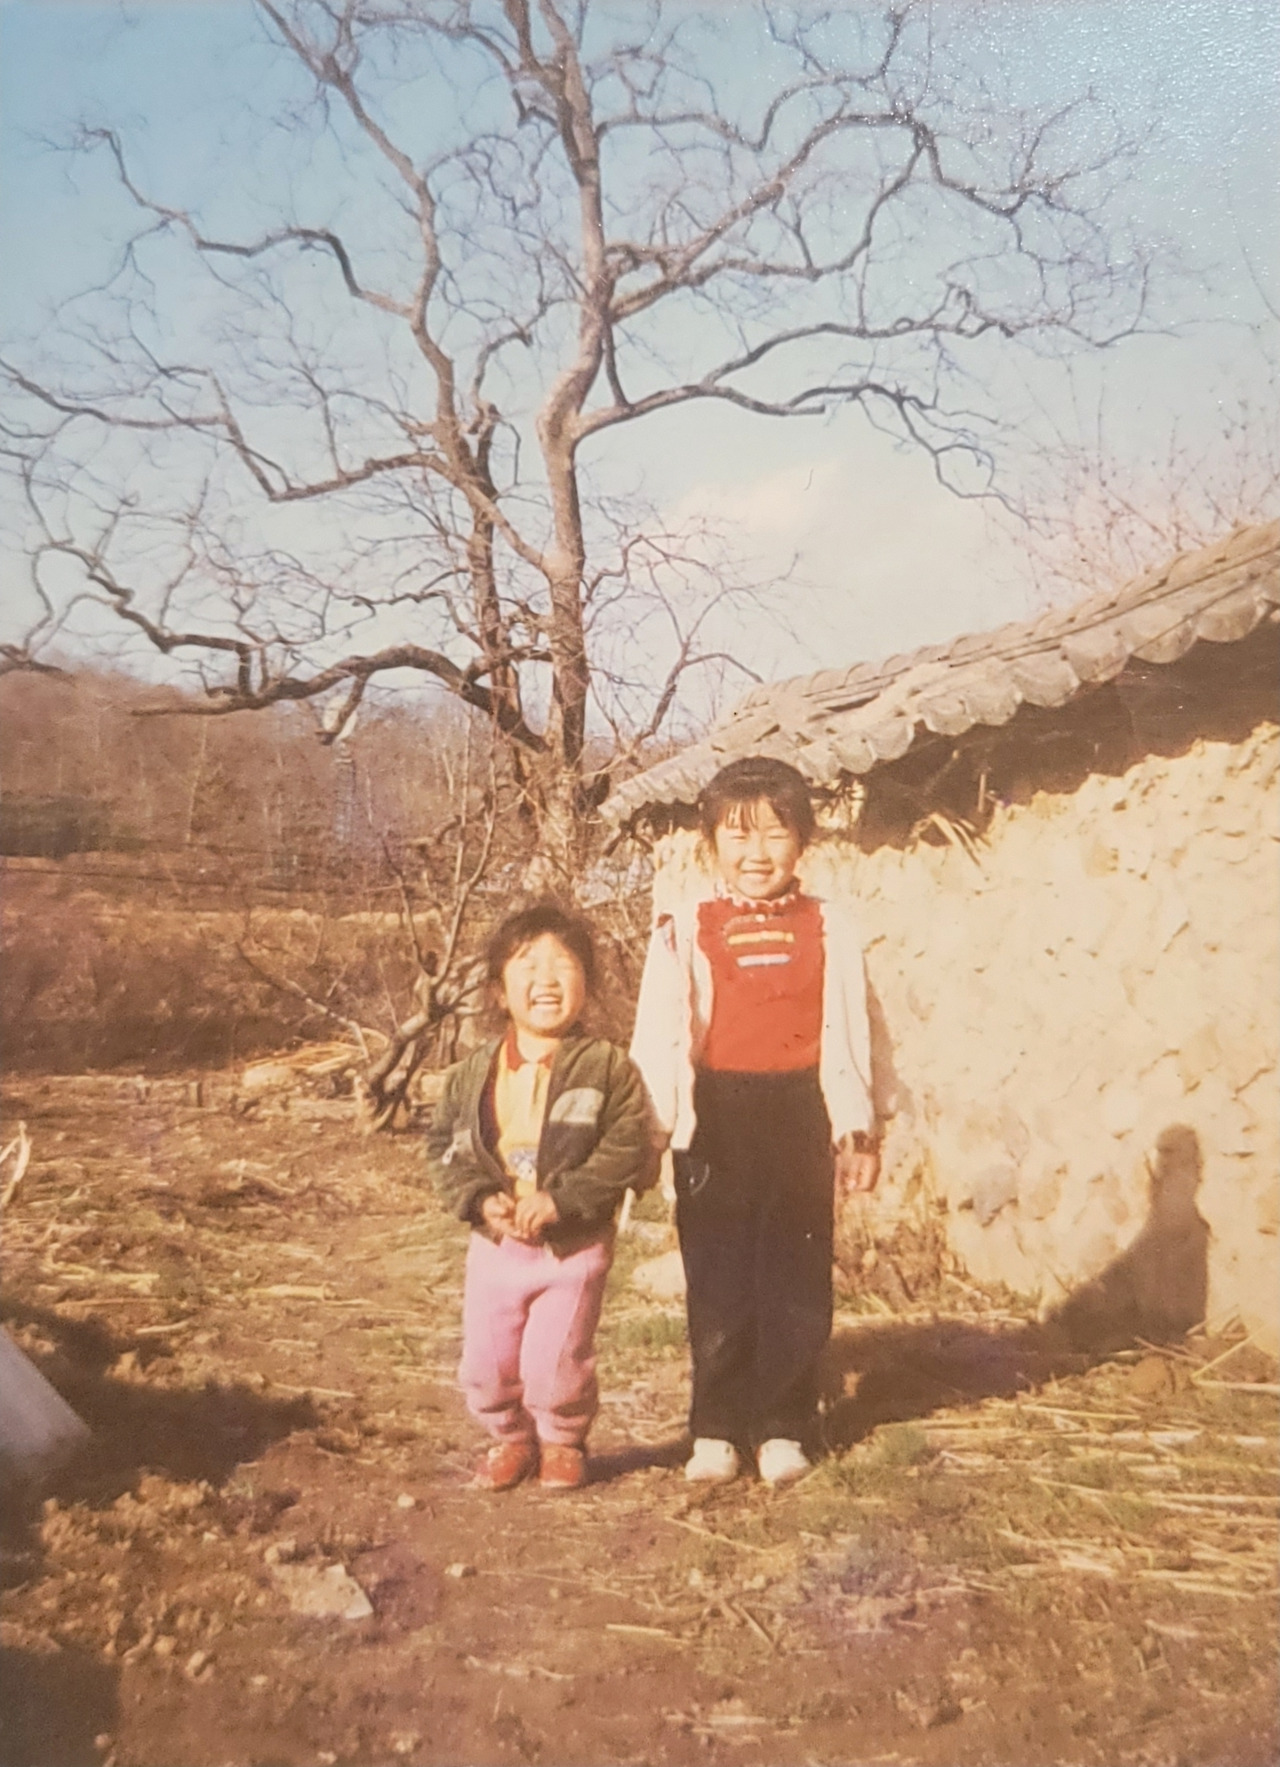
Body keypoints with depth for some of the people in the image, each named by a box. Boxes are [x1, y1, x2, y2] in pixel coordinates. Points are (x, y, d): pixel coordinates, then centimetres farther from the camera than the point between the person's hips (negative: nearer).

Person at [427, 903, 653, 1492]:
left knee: (556, 1363, 2)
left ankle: (562, 1441, 31)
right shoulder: (473, 1073, 0)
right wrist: (480, 1200, -14)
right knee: (485, 1362, 11)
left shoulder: (608, 1067, -11)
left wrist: (560, 1200, -22)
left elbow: (627, 1150, -16)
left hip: (576, 1245, -3)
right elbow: (445, 1145, 2)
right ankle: (511, 1437, 38)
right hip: (495, 1243, 4)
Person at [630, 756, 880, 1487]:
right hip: (717, 1119, -1)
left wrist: (855, 1128, 1)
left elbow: (848, 1036, 3)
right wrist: (655, 1127, -11)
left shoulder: (829, 928, 3)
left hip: (800, 1119, 1)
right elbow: (660, 1038, -4)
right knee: (718, 1279, 8)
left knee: (798, 1277, 8)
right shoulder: (686, 932, -1)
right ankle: (716, 1428, 23)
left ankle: (783, 1427, 24)